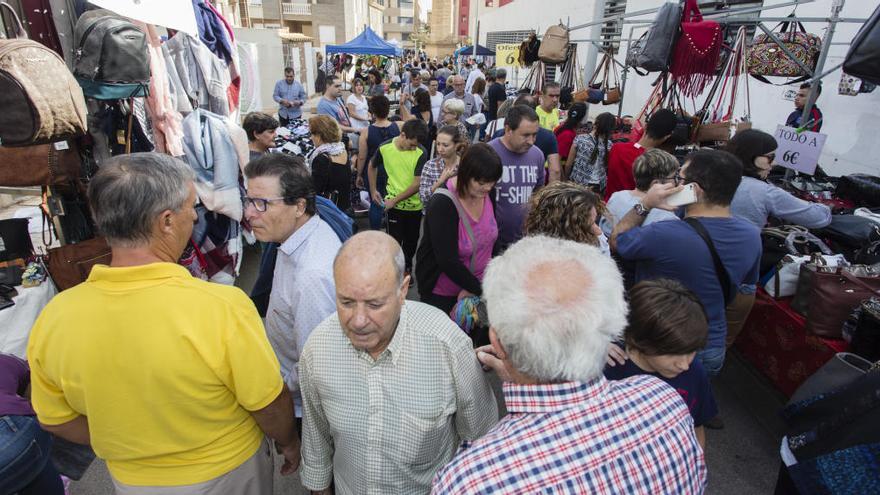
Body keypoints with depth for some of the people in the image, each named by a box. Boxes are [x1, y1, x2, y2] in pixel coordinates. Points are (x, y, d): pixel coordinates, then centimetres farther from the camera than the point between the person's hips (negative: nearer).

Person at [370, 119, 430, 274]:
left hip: (415, 204, 0)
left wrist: (394, 200, -16)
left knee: (411, 240, 16)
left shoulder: (421, 153, -17)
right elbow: (372, 166, 9)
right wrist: (373, 190, 9)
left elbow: (417, 184, -18)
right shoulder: (384, 148, -12)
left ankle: (407, 268, 39)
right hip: (393, 205, 0)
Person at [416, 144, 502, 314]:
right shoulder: (442, 204, -26)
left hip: (478, 283, 5)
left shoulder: (488, 192, -8)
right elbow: (448, 261, -28)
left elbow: (492, 235, 4)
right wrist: (480, 290, -22)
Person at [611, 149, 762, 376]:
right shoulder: (752, 235, -9)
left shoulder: (663, 235, -31)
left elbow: (616, 240, -11)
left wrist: (644, 205, -13)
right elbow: (746, 292, 7)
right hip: (713, 351, 5)